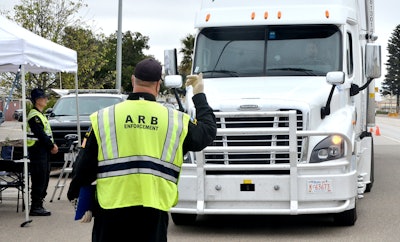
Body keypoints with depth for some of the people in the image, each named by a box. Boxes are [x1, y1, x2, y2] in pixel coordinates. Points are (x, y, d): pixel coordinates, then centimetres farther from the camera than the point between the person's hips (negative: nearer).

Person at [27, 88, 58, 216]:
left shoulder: (40, 115, 20)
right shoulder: (34, 115, -13)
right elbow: (40, 134, -19)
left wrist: (52, 145, 7)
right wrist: (52, 146, -11)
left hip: (43, 151, 10)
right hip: (37, 151, -10)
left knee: (44, 179, 12)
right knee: (39, 180, -9)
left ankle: (39, 205, 18)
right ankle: (35, 208, -6)